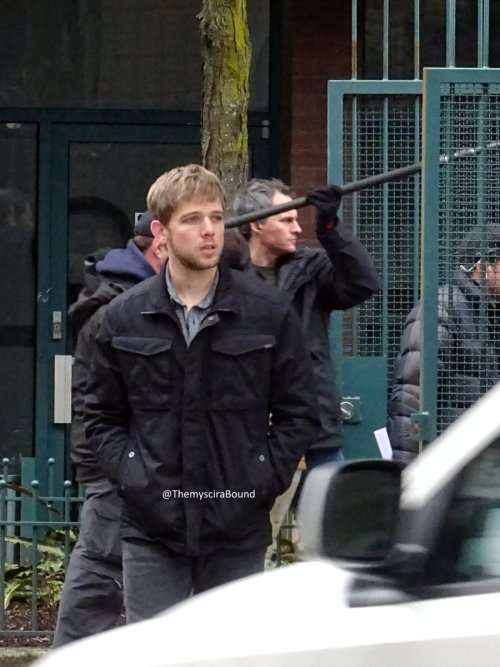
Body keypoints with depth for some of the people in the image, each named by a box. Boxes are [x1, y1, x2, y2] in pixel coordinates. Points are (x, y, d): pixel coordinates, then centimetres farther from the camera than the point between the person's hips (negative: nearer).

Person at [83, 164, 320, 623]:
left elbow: (298, 413, 5)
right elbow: (102, 417, 11)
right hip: (152, 533, 0)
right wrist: (131, 476, -5)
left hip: (238, 533, 0)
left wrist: (264, 481, -6)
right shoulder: (126, 318, 3)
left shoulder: (269, 312, 1)